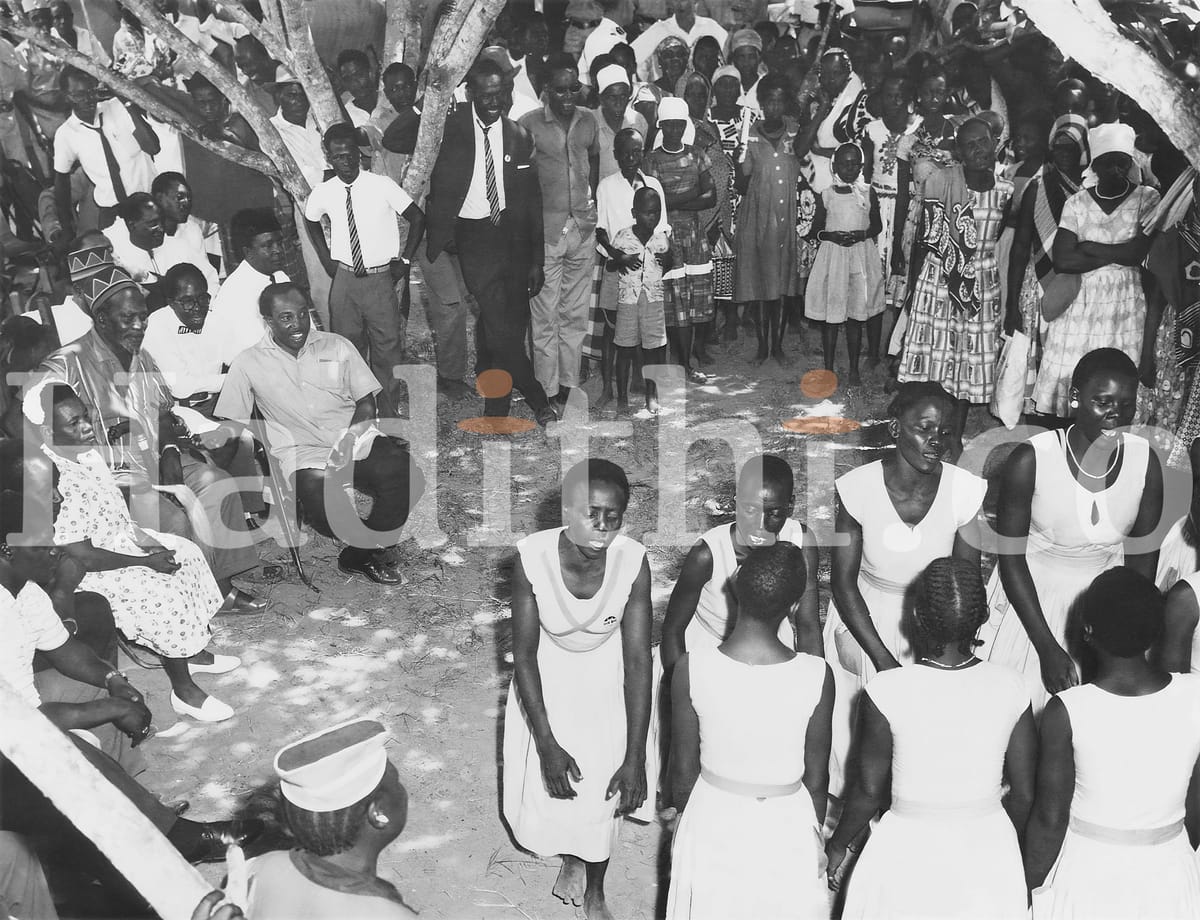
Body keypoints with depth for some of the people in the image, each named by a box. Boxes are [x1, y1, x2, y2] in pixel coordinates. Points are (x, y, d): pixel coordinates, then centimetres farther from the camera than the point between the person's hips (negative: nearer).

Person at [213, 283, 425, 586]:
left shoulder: (337, 346, 10)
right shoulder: (249, 363, 7)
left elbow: (367, 402, 8)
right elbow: (235, 421, 9)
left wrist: (349, 437, -11)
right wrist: (217, 435, -15)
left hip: (358, 439, 2)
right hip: (304, 454, -2)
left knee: (405, 477, -28)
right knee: (326, 514, -34)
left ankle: (362, 554, -4)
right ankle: (376, 549, 0)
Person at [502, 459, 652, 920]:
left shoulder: (632, 561, -30)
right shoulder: (532, 556, -31)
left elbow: (638, 661, -22)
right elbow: (524, 655, -21)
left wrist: (635, 758, -22)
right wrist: (547, 745, -20)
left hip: (607, 679, 0)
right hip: (548, 679, 0)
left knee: (606, 790, 9)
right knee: (551, 792, 7)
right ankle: (571, 857, 44)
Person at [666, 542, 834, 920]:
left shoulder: (691, 668, -20)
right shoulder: (817, 676, -21)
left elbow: (683, 769, -8)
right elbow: (816, 778, -8)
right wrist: (814, 835, 11)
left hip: (712, 821, 1)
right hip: (787, 828, 0)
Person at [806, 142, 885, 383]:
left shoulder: (867, 193, 4)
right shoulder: (826, 195, 3)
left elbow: (878, 225, 9)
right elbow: (816, 228, 8)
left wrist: (862, 234, -11)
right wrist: (831, 235, -12)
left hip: (861, 255, 0)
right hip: (832, 254, 0)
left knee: (855, 316, 4)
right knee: (830, 317, 1)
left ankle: (854, 370, 12)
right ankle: (828, 368, 10)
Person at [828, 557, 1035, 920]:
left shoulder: (887, 691, -20)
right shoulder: (1008, 687, -13)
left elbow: (869, 791, -10)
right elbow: (1023, 794, -3)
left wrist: (838, 844, 8)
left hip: (910, 854, -2)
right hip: (989, 847, 2)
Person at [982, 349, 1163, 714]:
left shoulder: (1145, 461, -14)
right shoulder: (1030, 461, -23)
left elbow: (1144, 558, -2)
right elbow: (1011, 557, -16)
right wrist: (1048, 648, -17)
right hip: (1030, 598, -2)